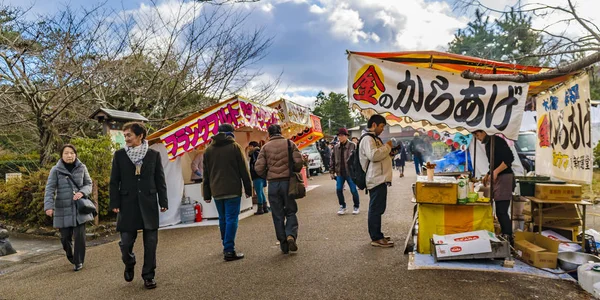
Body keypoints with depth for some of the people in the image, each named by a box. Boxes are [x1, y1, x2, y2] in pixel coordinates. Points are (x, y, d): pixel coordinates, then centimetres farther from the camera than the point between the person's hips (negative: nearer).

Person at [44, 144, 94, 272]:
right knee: (65, 237, 3)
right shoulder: (56, 170, -3)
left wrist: (82, 192, -14)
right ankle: (70, 256, 34)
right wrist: (49, 206, -20)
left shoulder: (82, 168, 2)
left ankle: (78, 261, 13)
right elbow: (50, 189, -8)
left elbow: (89, 184, 7)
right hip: (63, 209, 0)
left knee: (79, 235, -6)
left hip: (80, 208, 1)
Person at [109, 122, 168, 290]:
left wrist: (163, 202, 1)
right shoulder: (119, 155, 4)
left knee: (151, 242, 3)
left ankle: (148, 275, 17)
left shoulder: (154, 155, 3)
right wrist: (114, 203, -3)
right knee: (126, 241, 2)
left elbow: (160, 180, 4)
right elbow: (114, 181, 4)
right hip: (128, 204, 0)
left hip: (148, 203, 0)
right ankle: (129, 264, 34)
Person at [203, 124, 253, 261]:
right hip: (232, 190, -5)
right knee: (231, 219, -4)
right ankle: (229, 251, -7)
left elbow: (206, 174, 11)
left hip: (216, 191, 5)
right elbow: (244, 170, -3)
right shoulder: (235, 146, -2)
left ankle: (226, 246, 27)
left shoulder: (209, 149, 11)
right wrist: (248, 189, 3)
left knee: (222, 219, 16)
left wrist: (207, 194, 13)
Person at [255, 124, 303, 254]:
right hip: (288, 182, 0)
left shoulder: (265, 147, 3)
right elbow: (298, 161, -8)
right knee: (291, 212, 11)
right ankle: (291, 235, -10)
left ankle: (283, 243, 12)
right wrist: (293, 173, 10)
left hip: (273, 184, 1)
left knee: (278, 215, 9)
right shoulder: (289, 143, 2)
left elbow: (259, 168, -4)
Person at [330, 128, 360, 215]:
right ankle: (342, 206, 19)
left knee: (353, 190, 3)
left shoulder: (352, 146, -6)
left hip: (350, 172, -4)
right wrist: (332, 171, 9)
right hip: (339, 173, 4)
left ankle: (356, 207, 21)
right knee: (339, 189, 2)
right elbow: (333, 160, 13)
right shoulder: (336, 147, 8)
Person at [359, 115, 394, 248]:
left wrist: (389, 153, 13)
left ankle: (377, 235, 24)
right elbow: (373, 155, -29)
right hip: (376, 179, -11)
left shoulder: (373, 137, 20)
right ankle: (376, 239, -3)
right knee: (376, 209, -7)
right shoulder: (367, 138, -14)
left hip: (380, 178, 11)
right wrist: (387, 147, -16)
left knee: (377, 209, 15)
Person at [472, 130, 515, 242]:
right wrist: (488, 174, 18)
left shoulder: (497, 141, -10)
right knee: (500, 211, 10)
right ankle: (505, 237, 16)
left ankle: (509, 240, -9)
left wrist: (496, 171, -24)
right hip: (497, 178, 10)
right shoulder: (487, 144, 17)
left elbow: (510, 158, -19)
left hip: (504, 177, -10)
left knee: (502, 211, -12)